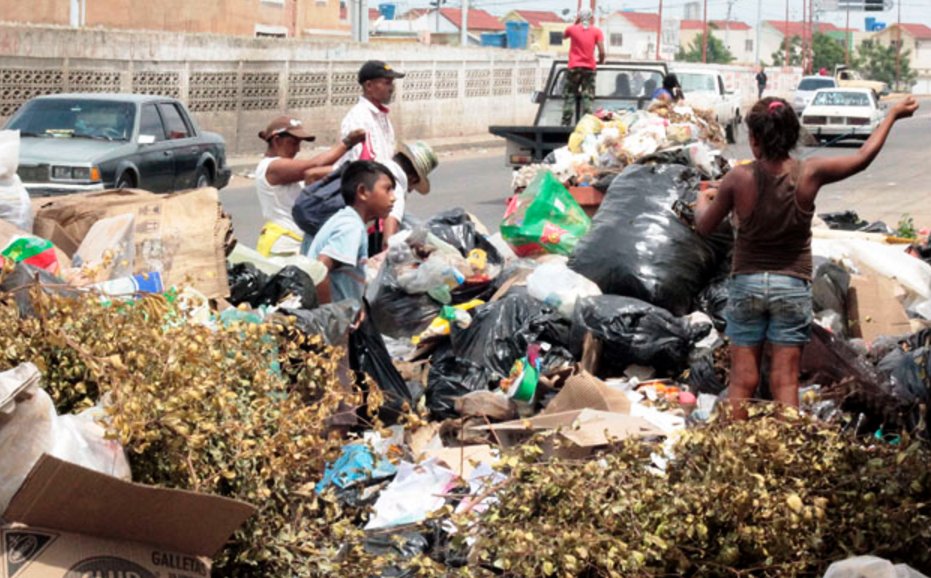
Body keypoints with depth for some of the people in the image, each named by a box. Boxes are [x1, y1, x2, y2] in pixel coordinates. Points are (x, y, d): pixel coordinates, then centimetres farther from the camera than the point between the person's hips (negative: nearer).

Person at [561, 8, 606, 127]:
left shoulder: (572, 29, 2)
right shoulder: (596, 31, 1)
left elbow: (564, 35, 26)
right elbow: (602, 52, -6)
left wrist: (575, 23, 22)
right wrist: (601, 61, 14)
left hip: (574, 68, 0)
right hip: (589, 68, 0)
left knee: (569, 97, 3)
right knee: (587, 98, -1)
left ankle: (566, 124, -4)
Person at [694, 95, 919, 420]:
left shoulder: (738, 180, -12)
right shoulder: (809, 174, -10)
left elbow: (704, 227, 0)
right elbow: (863, 159, 6)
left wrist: (703, 200, 22)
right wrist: (893, 115, 19)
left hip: (746, 283, 0)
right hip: (793, 285, 0)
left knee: (743, 381, 7)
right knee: (785, 382, 4)